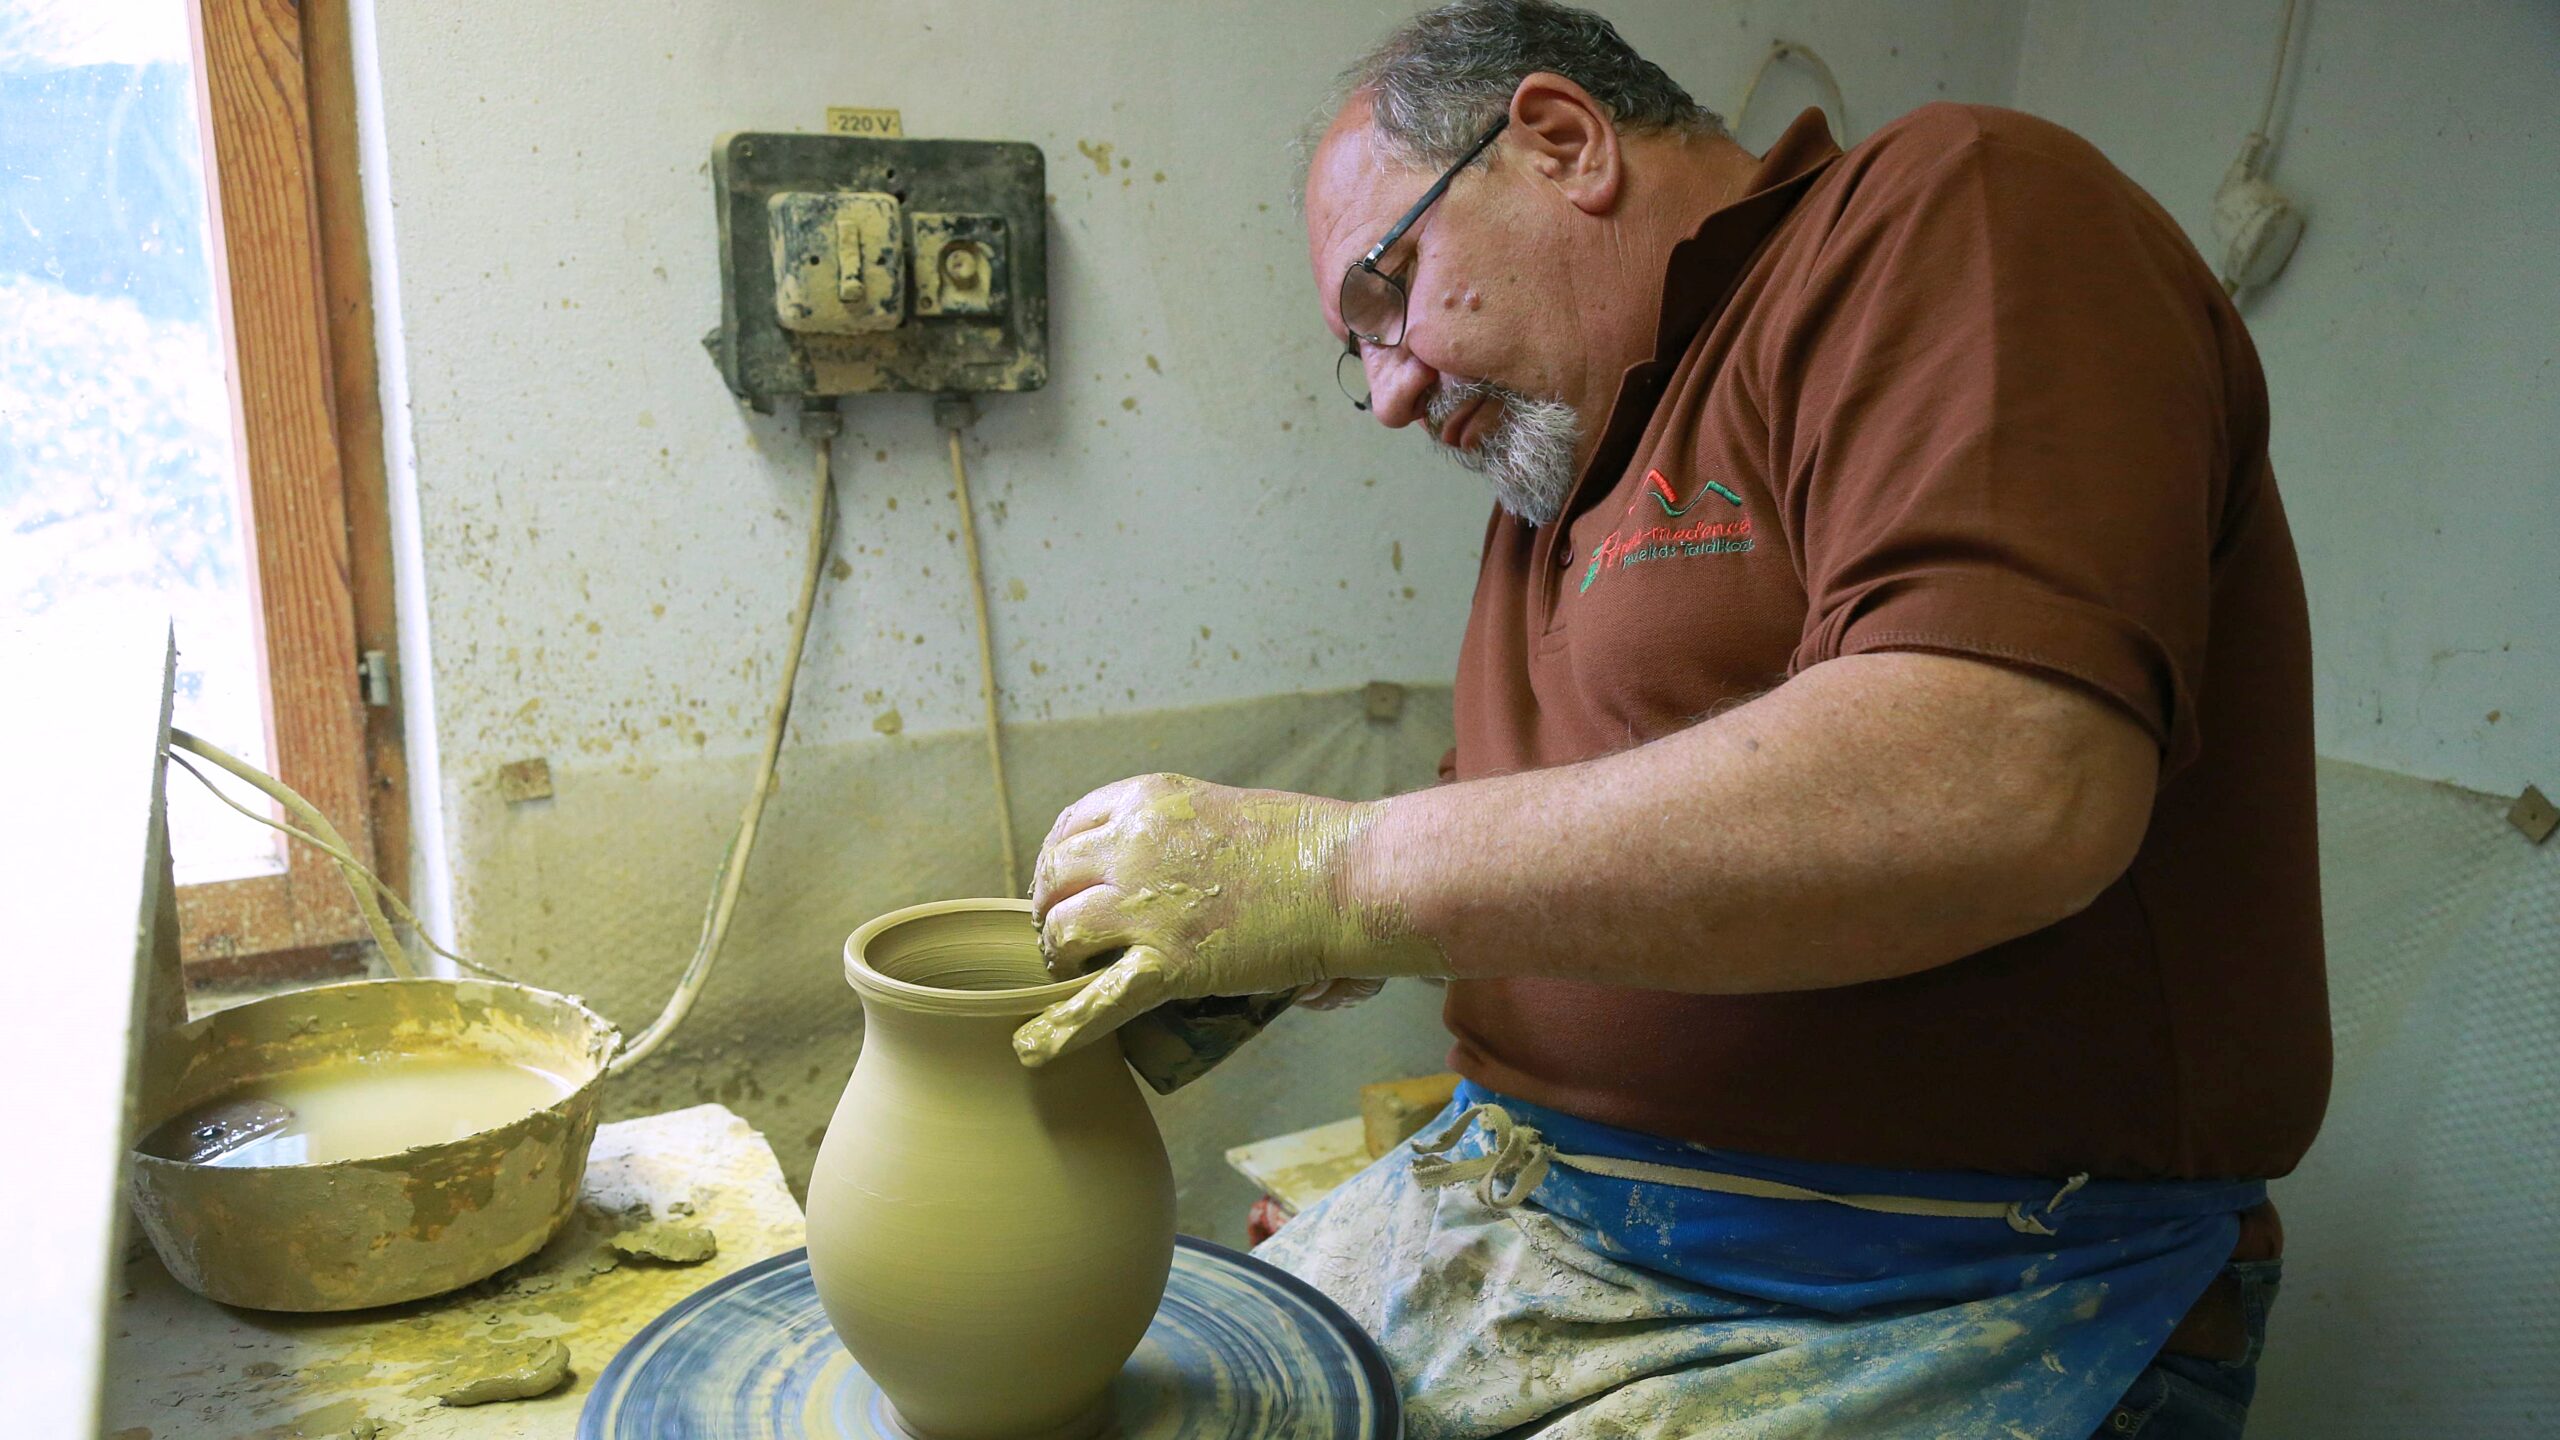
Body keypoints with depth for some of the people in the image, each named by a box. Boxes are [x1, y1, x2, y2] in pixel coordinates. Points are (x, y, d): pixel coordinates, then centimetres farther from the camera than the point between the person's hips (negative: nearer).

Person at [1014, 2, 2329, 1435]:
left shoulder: (1951, 207, -10)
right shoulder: (1570, 466, 15)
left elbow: (2009, 790, -27)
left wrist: (1340, 875, -23)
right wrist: (1227, 937, -3)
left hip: (1927, 1304, -7)